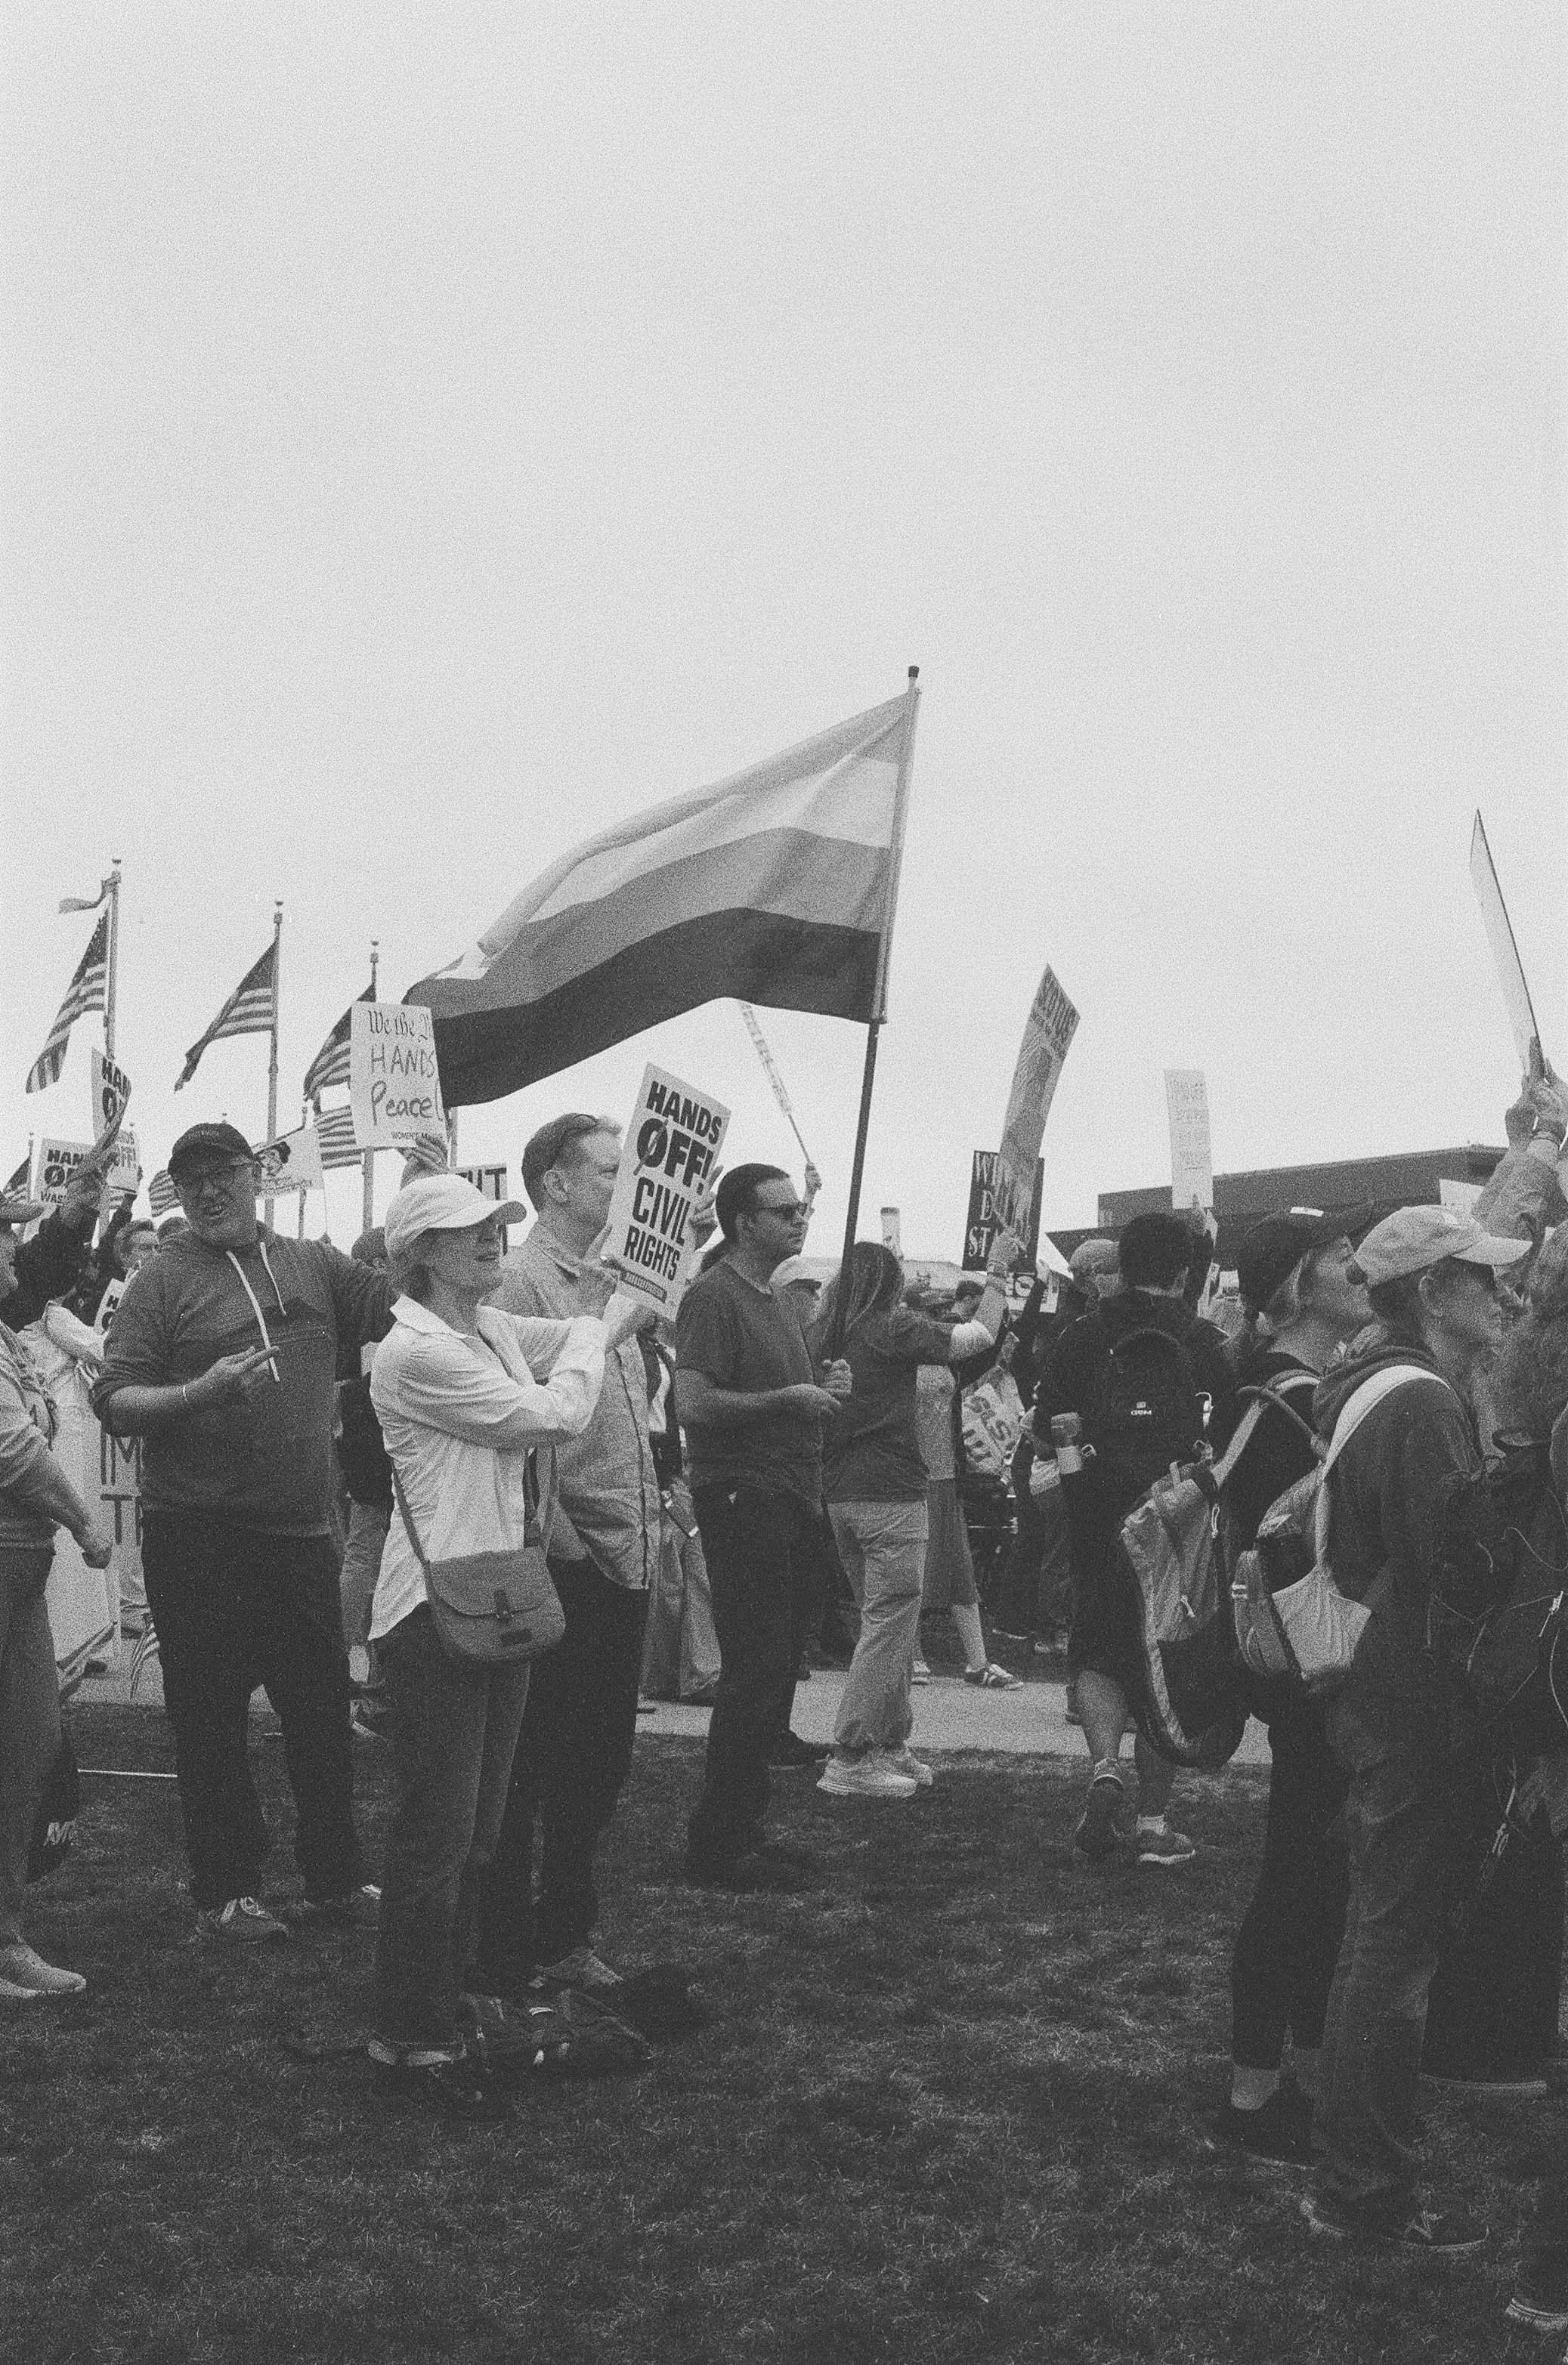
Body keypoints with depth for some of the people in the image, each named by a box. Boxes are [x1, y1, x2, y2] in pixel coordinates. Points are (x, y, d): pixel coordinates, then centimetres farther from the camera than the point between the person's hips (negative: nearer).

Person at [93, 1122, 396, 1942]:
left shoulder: (316, 1266, 11)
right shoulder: (163, 1281, -2)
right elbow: (115, 1403, -8)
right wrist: (200, 1392, -24)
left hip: (301, 1531, 4)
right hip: (198, 1536, -4)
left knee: (323, 1716, 11)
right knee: (212, 1721, 3)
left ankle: (334, 1879, 23)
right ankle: (225, 1891, 13)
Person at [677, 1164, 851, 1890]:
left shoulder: (774, 1302, 19)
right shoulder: (713, 1296, -12)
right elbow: (693, 1402, -21)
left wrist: (825, 1389, 8)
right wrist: (789, 1399, -17)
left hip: (792, 1508, 10)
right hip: (743, 1505, -10)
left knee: (773, 1675, 13)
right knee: (754, 1678, -7)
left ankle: (744, 1825, 22)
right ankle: (716, 1848, 0)